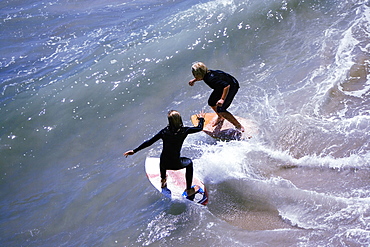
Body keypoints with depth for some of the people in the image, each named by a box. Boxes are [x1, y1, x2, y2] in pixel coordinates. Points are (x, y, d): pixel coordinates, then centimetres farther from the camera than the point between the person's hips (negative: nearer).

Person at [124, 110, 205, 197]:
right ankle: (189, 190, 31)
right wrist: (201, 119, 24)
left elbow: (149, 142, -7)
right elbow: (200, 128, 2)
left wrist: (134, 151, 0)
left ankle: (163, 181, 57)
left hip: (164, 163, 2)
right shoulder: (184, 131, -13)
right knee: (189, 163, 30)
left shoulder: (164, 131, -10)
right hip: (176, 164, -2)